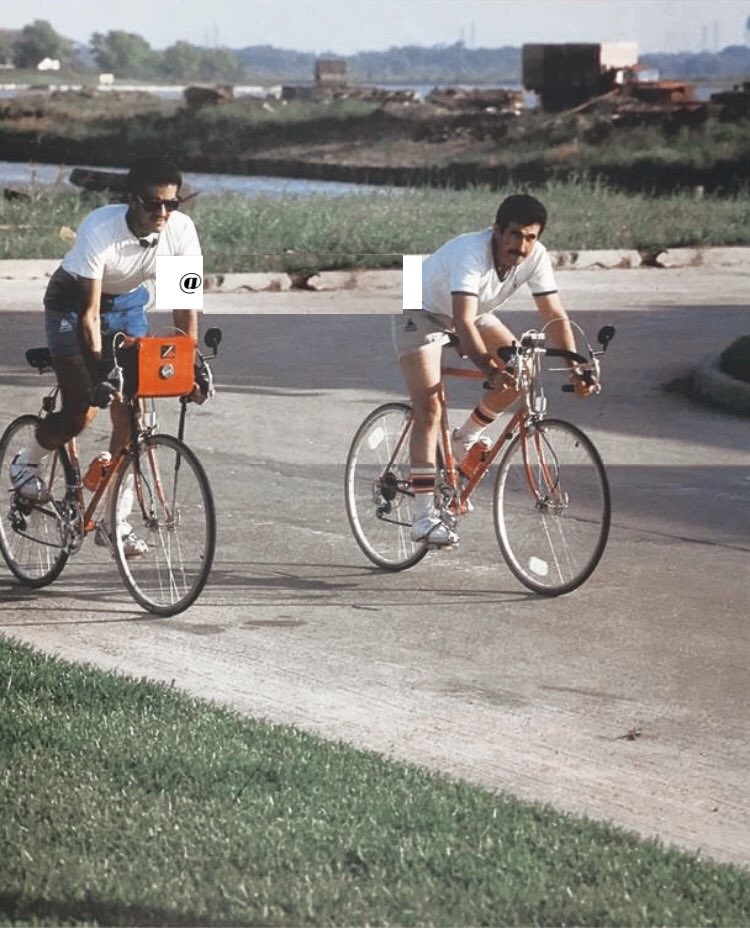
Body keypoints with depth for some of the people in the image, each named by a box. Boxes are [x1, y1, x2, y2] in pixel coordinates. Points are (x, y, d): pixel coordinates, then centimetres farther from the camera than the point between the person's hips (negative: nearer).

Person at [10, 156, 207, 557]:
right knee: (82, 411, -14)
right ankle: (26, 463, 18)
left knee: (129, 414, -7)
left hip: (128, 304, 4)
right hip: (72, 303, -4)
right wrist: (100, 372, -36)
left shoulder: (181, 230, -24)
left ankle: (115, 522, 3)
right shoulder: (99, 230, -35)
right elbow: (90, 312, -30)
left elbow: (185, 303, -15)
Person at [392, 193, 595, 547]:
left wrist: (575, 369, -29)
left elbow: (555, 315, -18)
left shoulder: (535, 257, -21)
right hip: (421, 310, -7)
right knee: (429, 408, -18)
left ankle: (464, 442, 15)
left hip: (474, 311, 7)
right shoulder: (471, 252, -38)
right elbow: (463, 322, -47)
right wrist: (489, 370, -59)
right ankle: (424, 516, -20)